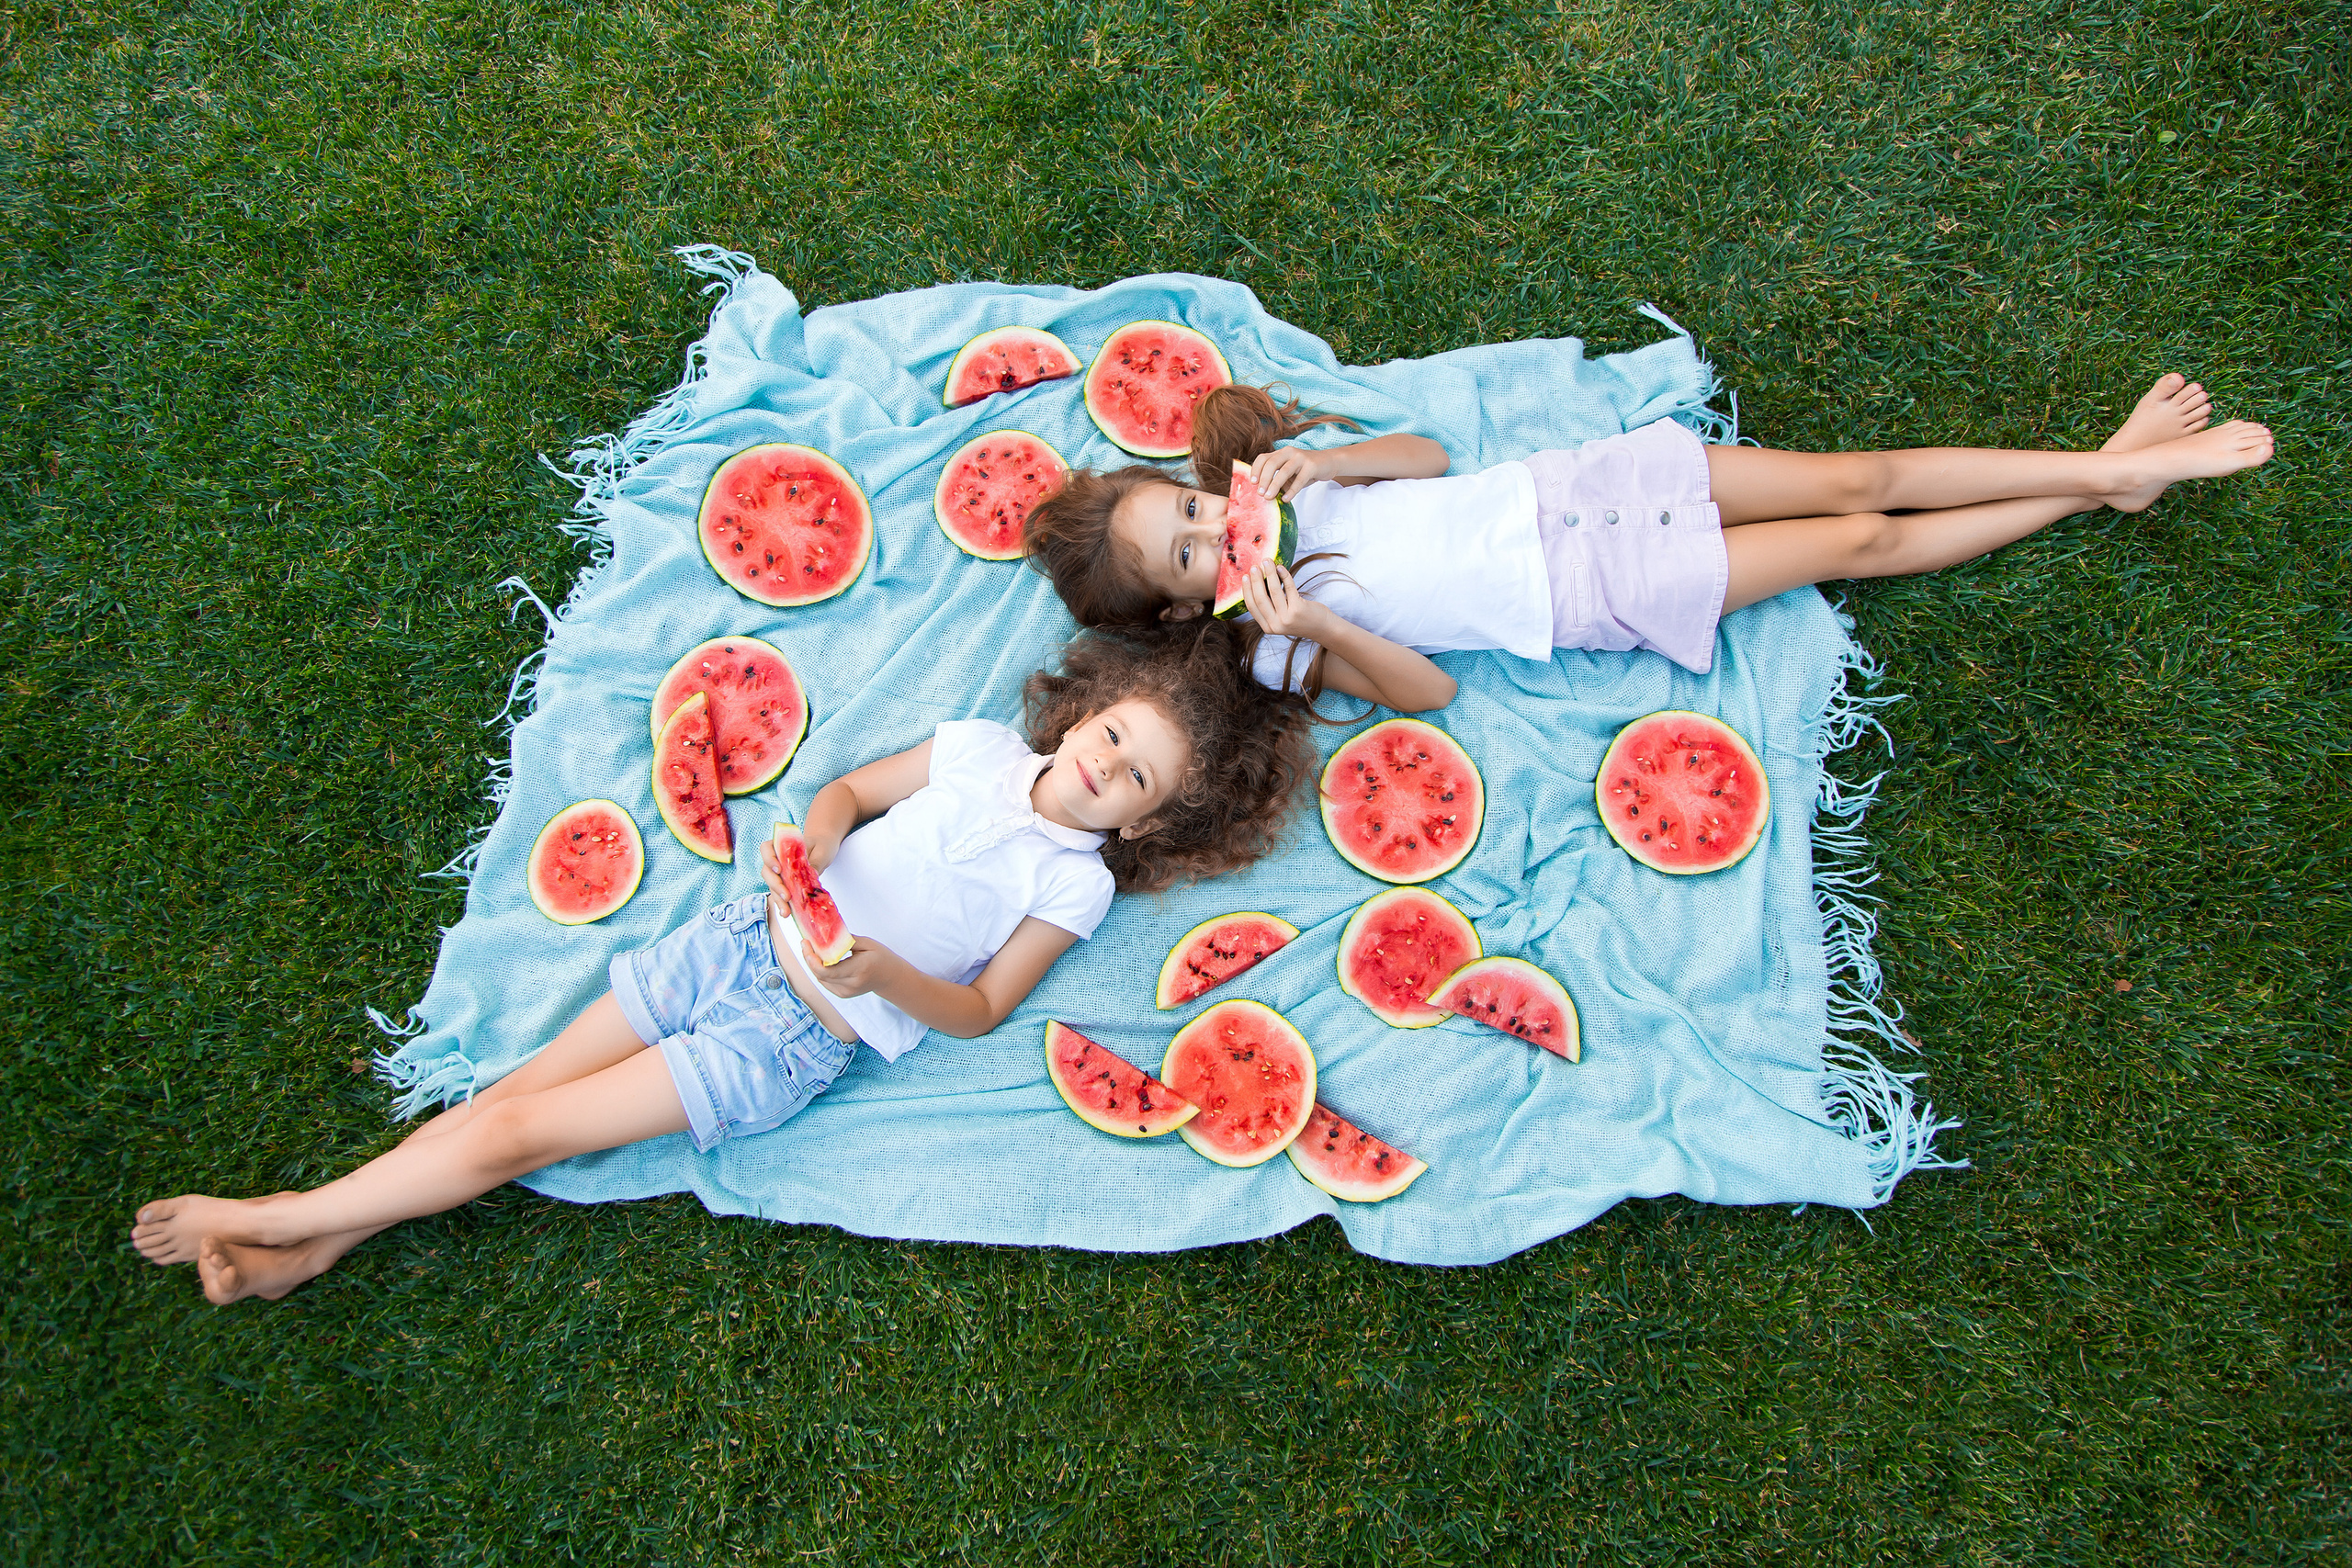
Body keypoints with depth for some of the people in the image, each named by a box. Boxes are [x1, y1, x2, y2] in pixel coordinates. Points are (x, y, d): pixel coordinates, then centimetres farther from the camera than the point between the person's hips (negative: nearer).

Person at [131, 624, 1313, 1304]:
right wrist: (812, 844, -9)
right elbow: (849, 790, 12)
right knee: (513, 1091, 3)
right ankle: (316, 1244, 19)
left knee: (518, 1134, -4)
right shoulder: (981, 746, 3)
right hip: (746, 938, 4)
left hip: (802, 1041, -4)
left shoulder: (1073, 886, -8)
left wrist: (883, 972, -25)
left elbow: (977, 1010, -7)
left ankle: (274, 1221, 12)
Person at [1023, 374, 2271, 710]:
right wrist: (1317, 629, -35)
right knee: (1859, 542, -3)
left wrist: (1323, 461, -12)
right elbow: (1424, 690, -18)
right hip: (1588, 593, -4)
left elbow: (1427, 455, 8)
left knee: (1856, 480, 0)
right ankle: (2098, 485, 14)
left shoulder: (1269, 487, 2)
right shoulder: (1281, 646, -12)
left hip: (1563, 487, 4)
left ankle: (2107, 465, 15)